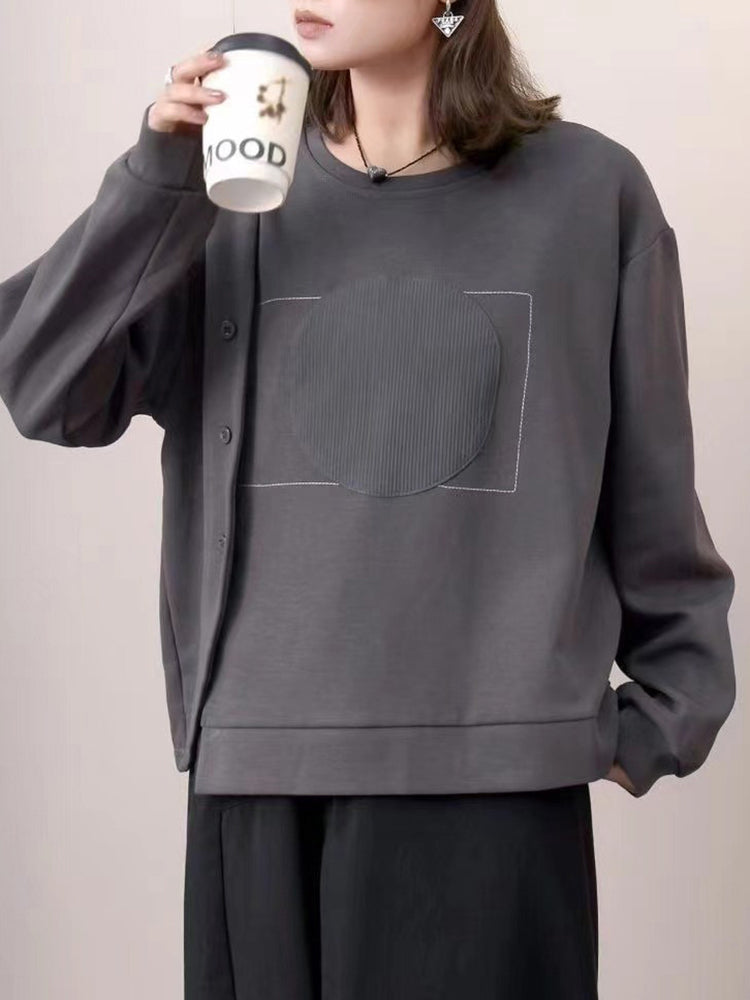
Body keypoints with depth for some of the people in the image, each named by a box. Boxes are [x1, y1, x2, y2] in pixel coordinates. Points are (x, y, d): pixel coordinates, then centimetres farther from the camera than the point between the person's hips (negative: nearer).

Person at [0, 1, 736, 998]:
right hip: (258, 758, 2)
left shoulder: (588, 190, 1)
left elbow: (650, 476, 6)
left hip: (496, 761, -2)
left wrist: (666, 704, 9)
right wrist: (162, 179, -10)